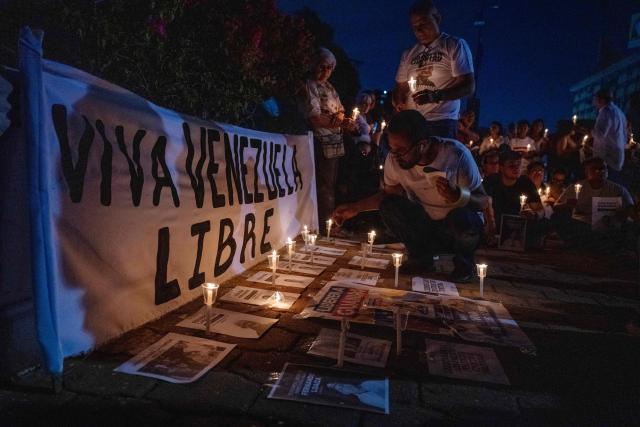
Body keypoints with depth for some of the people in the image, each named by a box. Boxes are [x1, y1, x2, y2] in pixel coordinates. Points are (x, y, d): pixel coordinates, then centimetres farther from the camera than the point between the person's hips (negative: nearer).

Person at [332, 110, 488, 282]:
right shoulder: (395, 159, -16)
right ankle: (421, 256, 2)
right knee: (389, 206, -21)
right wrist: (355, 207, -10)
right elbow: (389, 192, 3)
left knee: (463, 218, -35)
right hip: (425, 225, 3)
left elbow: (483, 201, -18)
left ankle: (464, 261, -1)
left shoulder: (455, 154, -26)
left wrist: (458, 196, -39)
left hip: (457, 225, -3)